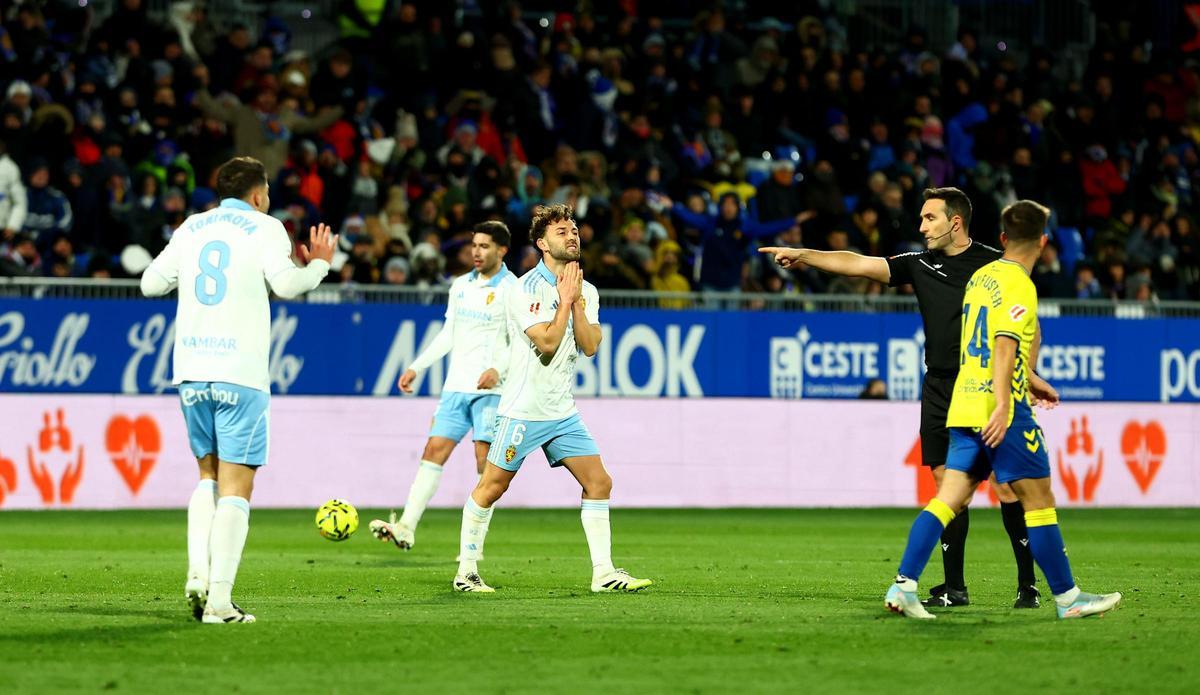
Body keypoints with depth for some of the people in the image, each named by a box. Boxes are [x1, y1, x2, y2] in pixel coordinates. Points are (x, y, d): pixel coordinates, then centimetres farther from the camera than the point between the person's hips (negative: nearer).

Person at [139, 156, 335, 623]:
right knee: (235, 486, -4)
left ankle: (198, 575, 3)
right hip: (241, 375, -5)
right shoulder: (264, 228, 1)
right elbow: (286, 285, -13)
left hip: (191, 371, 5)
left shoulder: (192, 227, 14)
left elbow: (151, 283, 16)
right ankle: (219, 601, -11)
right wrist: (318, 265, 6)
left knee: (210, 475, 20)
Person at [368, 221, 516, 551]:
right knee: (434, 450, -2)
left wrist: (498, 369, -25)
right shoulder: (460, 286, 16)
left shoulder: (512, 289, -4)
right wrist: (416, 367, 19)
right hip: (456, 386, 6)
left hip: (490, 389, -6)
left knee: (485, 459, -9)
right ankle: (406, 528, -7)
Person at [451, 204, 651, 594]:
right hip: (522, 410, -6)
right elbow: (547, 342, -22)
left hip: (563, 411, 6)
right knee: (491, 488, -2)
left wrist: (576, 302, -10)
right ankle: (466, 573, 8)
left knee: (599, 483, -1)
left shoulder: (586, 291, 9)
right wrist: (565, 299, -15)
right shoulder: (528, 288, -12)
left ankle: (604, 573, 3)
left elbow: (589, 346, -2)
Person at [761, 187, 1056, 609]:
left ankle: (1027, 584, -2)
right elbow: (859, 265, 3)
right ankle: (954, 588, 8)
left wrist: (1029, 376, -3)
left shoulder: (994, 265, -1)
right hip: (939, 389, 4)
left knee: (1006, 483, -8)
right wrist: (803, 255, -5)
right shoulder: (921, 265, 9)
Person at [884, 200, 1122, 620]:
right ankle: (1066, 598, 6)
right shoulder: (1018, 285, -11)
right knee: (1038, 500, 0)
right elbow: (1005, 346, -22)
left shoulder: (981, 276, 16)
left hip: (964, 407, 8)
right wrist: (1003, 405, -28)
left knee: (949, 497, 3)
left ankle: (904, 586, -7)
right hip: (999, 409, -8)